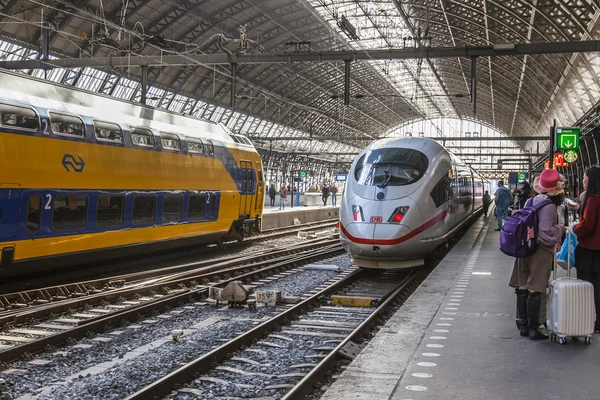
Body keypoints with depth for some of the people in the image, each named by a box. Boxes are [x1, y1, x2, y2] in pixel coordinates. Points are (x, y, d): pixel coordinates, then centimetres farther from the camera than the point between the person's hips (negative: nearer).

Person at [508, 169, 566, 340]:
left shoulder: (531, 201, 7)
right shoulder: (549, 206, -15)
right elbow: (546, 233, -19)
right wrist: (560, 229, -4)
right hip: (540, 251, -7)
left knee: (522, 289, 9)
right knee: (534, 291, -3)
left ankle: (524, 326, 18)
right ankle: (533, 329, 3)